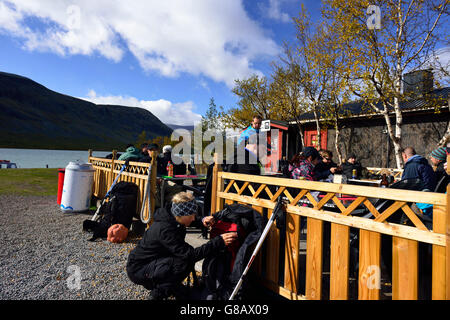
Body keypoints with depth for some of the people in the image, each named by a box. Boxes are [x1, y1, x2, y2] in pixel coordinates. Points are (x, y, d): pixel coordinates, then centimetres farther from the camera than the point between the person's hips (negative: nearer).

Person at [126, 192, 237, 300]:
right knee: (185, 262, -26)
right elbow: (190, 255, -35)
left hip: (152, 262, 9)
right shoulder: (164, 229, -32)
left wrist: (202, 221, -8)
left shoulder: (172, 218, -6)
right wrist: (219, 242, -37)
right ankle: (156, 295, -7)